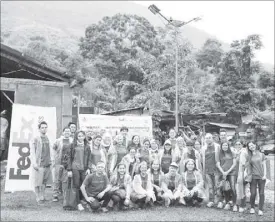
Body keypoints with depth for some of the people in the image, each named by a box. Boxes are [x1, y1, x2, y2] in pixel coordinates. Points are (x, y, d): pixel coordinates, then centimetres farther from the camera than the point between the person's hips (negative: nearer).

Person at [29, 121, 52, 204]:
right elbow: (32, 152, -8)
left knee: (44, 182, 11)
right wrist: (34, 163, -16)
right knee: (38, 183, -4)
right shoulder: (35, 140, -4)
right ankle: (39, 198, 5)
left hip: (47, 165, 5)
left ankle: (42, 197, 22)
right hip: (39, 165, -5)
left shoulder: (48, 139, 13)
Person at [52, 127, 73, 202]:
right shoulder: (58, 141, 1)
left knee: (66, 180, 7)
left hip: (68, 164, 1)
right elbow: (53, 149, 7)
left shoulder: (72, 141, 5)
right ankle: (55, 195, 10)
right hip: (58, 163, -1)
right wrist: (55, 158, -1)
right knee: (57, 179, 2)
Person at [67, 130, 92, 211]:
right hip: (75, 168, -2)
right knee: (76, 186, -3)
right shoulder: (73, 145, 5)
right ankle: (78, 204, 2)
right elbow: (70, 158, 5)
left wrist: (89, 168, -3)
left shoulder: (87, 146, 10)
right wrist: (69, 170, 0)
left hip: (84, 168, 2)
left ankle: (80, 200, 12)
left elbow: (89, 158, 10)